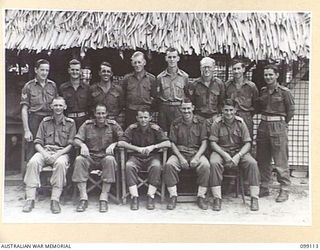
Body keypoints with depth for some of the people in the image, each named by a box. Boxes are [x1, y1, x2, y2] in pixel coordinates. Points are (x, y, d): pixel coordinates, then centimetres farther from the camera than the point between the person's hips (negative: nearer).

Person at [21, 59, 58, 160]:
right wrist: (26, 130, -8)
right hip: (34, 120, -2)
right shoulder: (29, 86, 2)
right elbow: (24, 110, 0)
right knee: (32, 153, -3)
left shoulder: (53, 85, 10)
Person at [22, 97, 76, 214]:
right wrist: (44, 153, -11)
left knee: (60, 163, -37)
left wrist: (58, 154, -14)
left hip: (61, 152, -2)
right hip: (45, 151, 2)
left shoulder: (70, 123, 9)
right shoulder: (45, 122, 14)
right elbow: (38, 142, 10)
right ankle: (30, 199, -28)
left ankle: (55, 200, -34)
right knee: (33, 162, -31)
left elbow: (71, 144, 2)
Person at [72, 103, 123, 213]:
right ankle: (83, 198, -30)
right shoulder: (87, 124, 10)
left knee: (110, 160, -36)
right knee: (79, 160, -30)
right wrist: (82, 145, -17)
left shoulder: (113, 125, 9)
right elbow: (76, 140, 5)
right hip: (90, 157, 1)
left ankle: (104, 198, -32)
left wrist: (113, 144, -14)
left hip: (105, 157, -1)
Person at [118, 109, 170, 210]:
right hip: (136, 156, 1)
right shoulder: (132, 128, -1)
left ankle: (150, 197, -24)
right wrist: (138, 148, -20)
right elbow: (120, 143, -11)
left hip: (152, 156, 0)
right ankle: (134, 197, -27)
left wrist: (153, 147, -22)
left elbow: (168, 143, -9)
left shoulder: (155, 128, -2)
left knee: (156, 166, -33)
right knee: (129, 166, -31)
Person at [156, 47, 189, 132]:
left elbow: (188, 94, 10)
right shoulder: (160, 77, 7)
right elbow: (157, 95, 11)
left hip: (179, 108, 0)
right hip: (164, 109, 1)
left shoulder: (184, 76, 7)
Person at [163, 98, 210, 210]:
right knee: (169, 165, -29)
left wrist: (196, 157, -15)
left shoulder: (200, 122, 4)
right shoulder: (176, 123, 5)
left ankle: (201, 196, -15)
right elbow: (172, 143, 4)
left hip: (196, 153, 0)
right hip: (179, 153, 1)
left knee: (205, 165, -31)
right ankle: (173, 196, -15)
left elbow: (204, 143, 0)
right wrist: (180, 158, -12)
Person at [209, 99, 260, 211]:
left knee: (252, 163, -25)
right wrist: (224, 154, -19)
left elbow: (247, 143, -3)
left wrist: (238, 156, -19)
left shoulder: (240, 123, -1)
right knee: (214, 163, -33)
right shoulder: (217, 123, -3)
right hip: (221, 151, -1)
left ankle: (254, 198, -17)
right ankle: (217, 199, -26)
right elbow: (213, 142, -5)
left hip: (239, 151, 1)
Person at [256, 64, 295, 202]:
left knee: (280, 161, -3)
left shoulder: (284, 92, -5)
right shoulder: (262, 91, 10)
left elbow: (291, 110, 0)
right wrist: (265, 119, 11)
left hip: (278, 126, -5)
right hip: (263, 125, 6)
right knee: (262, 160, 10)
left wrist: (281, 124, 3)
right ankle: (264, 188, 21)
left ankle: (284, 190, 6)